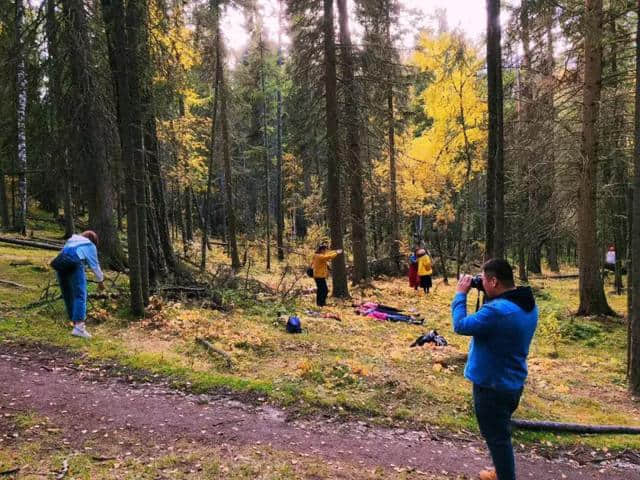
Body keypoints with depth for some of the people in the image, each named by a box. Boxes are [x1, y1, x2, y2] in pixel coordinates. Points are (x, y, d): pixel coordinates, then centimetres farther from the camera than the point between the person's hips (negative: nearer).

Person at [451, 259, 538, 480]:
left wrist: (460, 294, -10)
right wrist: (489, 297, 0)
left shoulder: (497, 310, -31)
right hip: (513, 382, 10)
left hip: (493, 385, -10)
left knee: (497, 437, 8)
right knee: (501, 432, 27)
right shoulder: (527, 305, 0)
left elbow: (460, 326, -21)